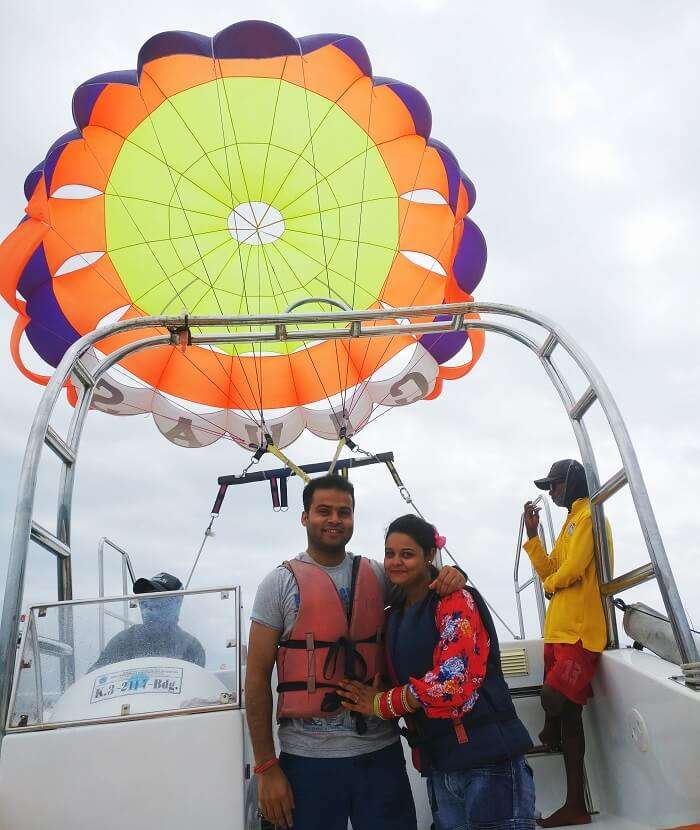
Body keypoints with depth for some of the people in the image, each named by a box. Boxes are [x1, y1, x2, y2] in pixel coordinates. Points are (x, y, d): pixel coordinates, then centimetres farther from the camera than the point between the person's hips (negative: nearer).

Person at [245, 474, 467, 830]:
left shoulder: (378, 575, 4)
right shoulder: (280, 583, -5)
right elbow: (257, 678, -4)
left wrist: (451, 575, -7)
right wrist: (266, 767, -6)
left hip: (381, 750, 3)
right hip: (309, 758, -3)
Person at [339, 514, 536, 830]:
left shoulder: (455, 600, -11)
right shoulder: (395, 617, 13)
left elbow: (453, 682, -20)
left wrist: (380, 704, -10)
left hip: (487, 760, -7)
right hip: (438, 768, 7)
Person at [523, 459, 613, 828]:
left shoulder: (589, 516, -8)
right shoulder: (572, 521, 22)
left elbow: (571, 570, -17)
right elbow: (549, 570, 18)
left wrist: (549, 584, 2)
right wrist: (532, 534, 12)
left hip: (580, 631, -10)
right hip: (560, 630, 10)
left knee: (553, 697, -21)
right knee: (567, 712, 9)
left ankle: (551, 734, 11)